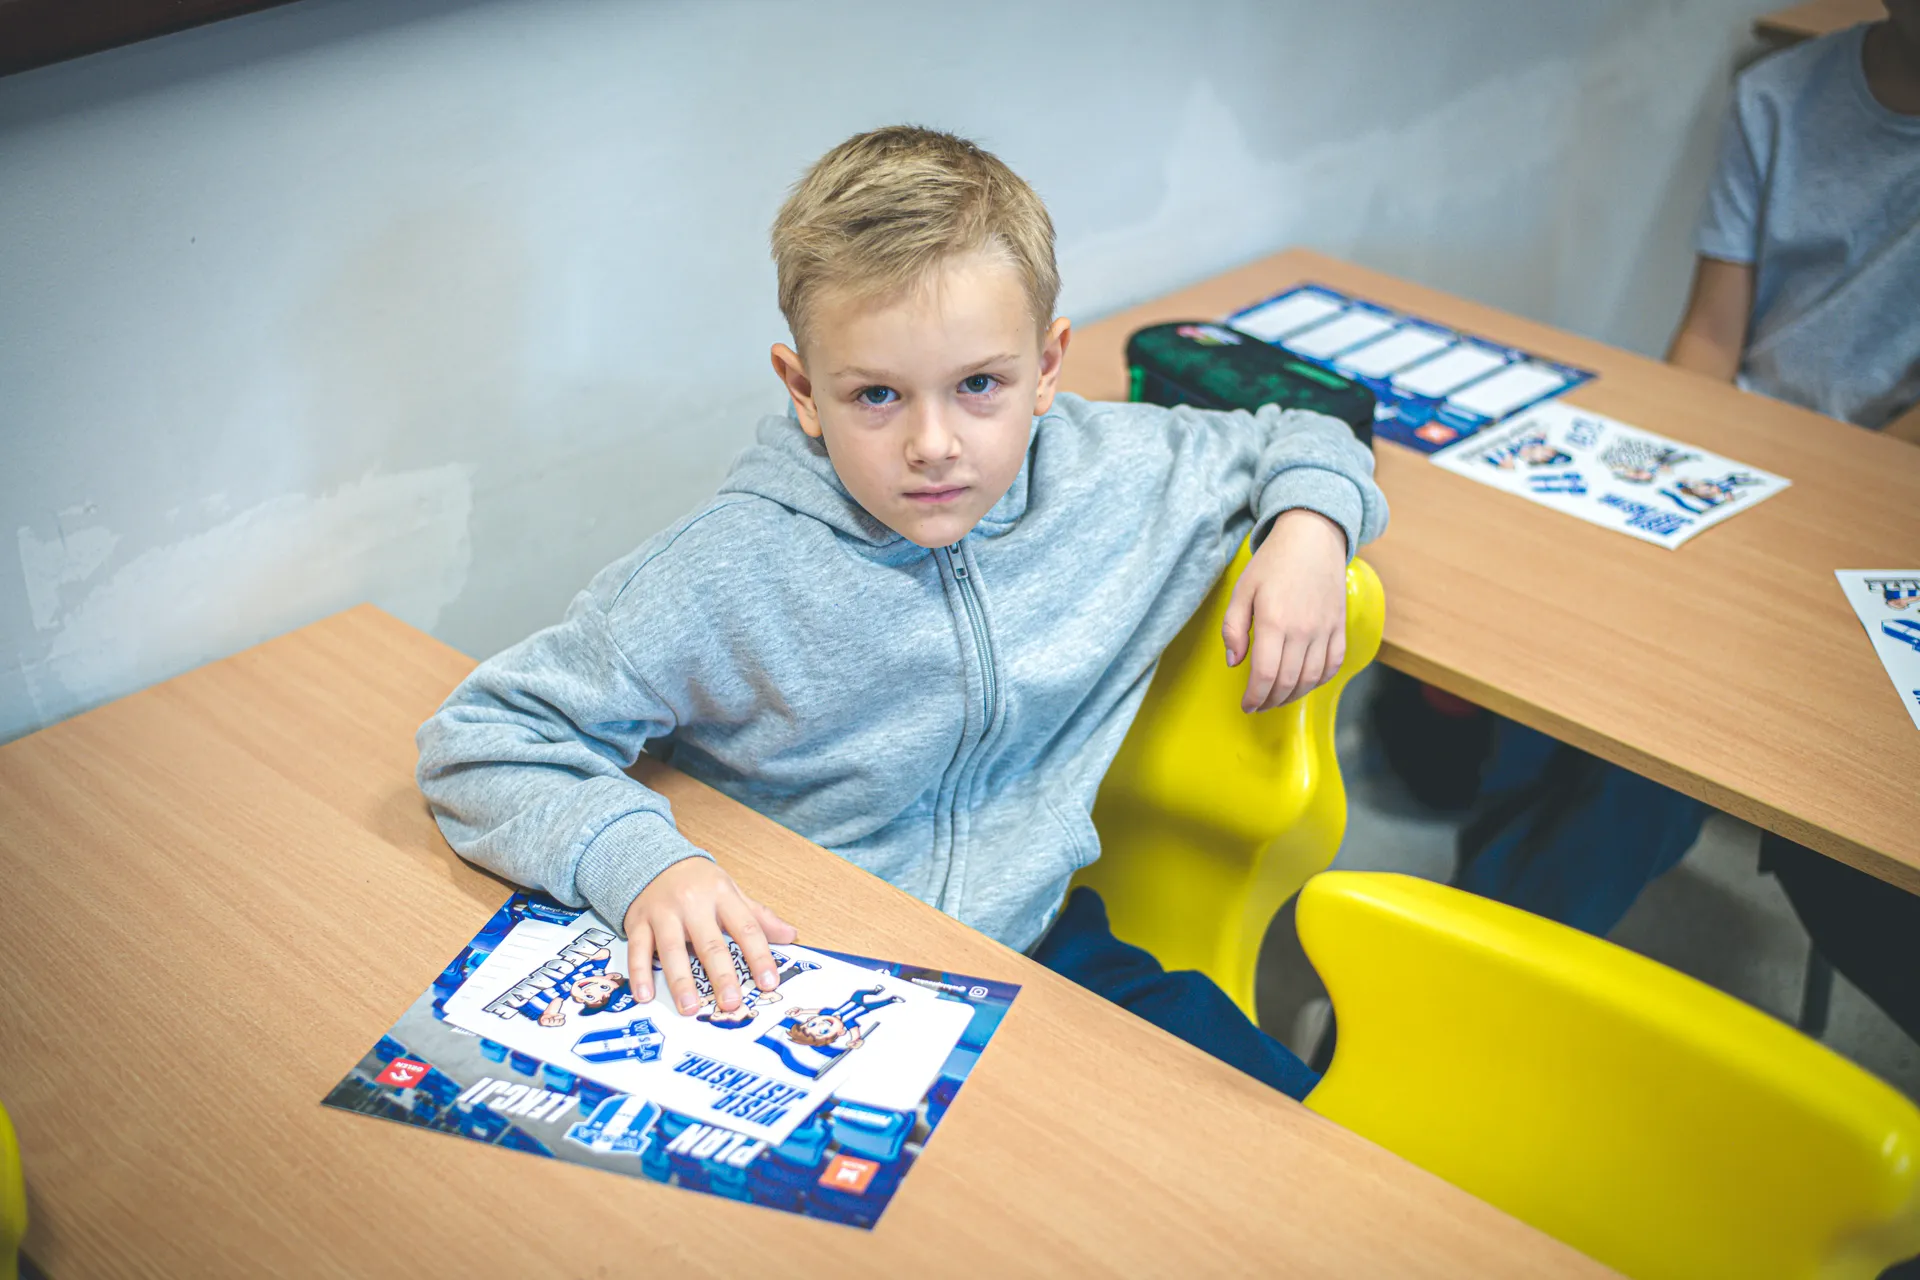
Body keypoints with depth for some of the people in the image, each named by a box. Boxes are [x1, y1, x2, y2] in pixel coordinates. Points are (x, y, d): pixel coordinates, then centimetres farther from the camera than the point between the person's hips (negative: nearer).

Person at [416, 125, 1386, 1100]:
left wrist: (1308, 521, -7)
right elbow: (478, 739, -11)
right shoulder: (723, 577, -17)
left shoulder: (1107, 474, -4)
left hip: (1039, 945, 2)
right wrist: (637, 860, -27)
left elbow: (1289, 443, 16)